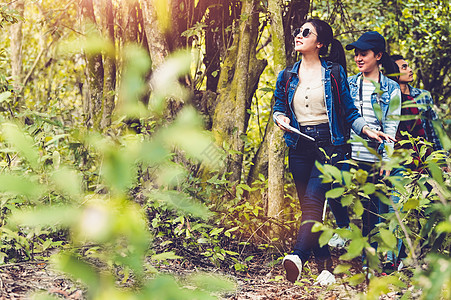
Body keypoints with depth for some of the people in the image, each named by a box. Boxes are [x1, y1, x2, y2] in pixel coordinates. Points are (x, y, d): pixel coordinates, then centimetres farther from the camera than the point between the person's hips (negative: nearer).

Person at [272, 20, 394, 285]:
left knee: (313, 200, -20)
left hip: (329, 144, -4)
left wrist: (367, 130, -8)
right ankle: (325, 267, 7)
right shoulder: (287, 77, 12)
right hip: (300, 146, 4)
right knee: (308, 206, 1)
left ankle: (299, 256, -35)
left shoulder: (334, 72, 4)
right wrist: (281, 117, -1)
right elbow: (278, 108, 22)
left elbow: (350, 112, 8)